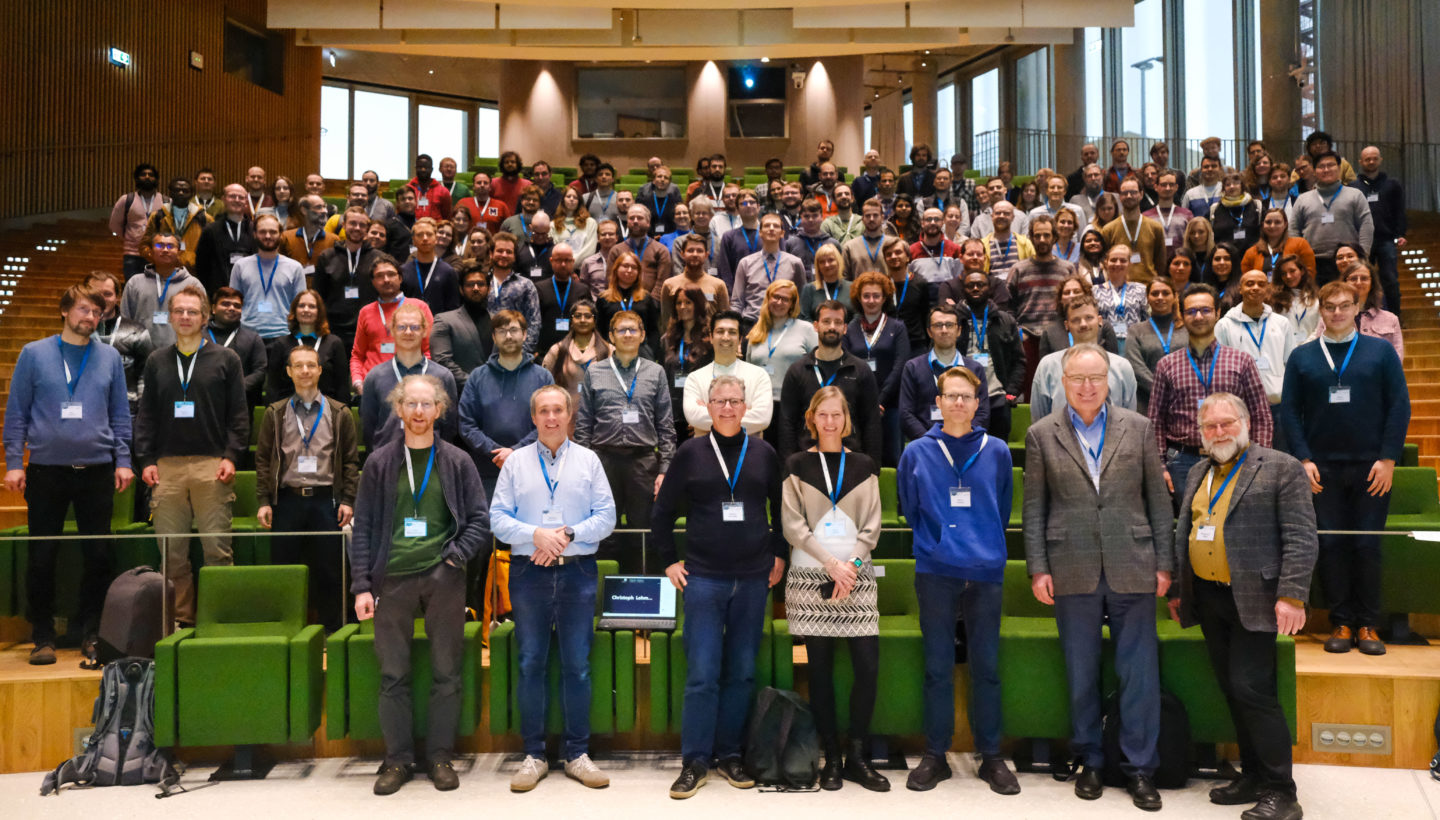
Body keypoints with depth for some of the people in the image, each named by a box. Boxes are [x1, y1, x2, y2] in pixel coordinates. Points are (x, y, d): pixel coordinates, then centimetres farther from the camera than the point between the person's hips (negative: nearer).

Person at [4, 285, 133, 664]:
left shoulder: (110, 358, 8)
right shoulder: (34, 354, 4)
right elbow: (17, 412, 3)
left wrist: (123, 461, 2)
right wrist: (13, 462, -3)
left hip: (98, 471, 1)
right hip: (46, 471, -1)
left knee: (98, 555, 4)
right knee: (42, 557, 5)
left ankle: (90, 632, 17)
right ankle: (43, 636, 17)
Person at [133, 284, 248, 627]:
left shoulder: (225, 359, 7)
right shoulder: (156, 361, 15)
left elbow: (238, 414, 3)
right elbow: (146, 415, 14)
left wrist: (231, 456, -7)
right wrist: (145, 460, 4)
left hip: (211, 464, -3)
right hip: (167, 466, 3)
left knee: (217, 548, -4)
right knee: (172, 551, 4)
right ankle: (180, 619, 12)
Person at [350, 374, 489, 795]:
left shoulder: (457, 462, 5)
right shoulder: (379, 463, 6)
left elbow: (480, 520, 5)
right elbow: (363, 526, 4)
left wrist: (456, 556, -10)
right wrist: (362, 585, -2)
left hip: (443, 579, 0)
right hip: (393, 578, 0)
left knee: (446, 674, 5)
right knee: (393, 675, 6)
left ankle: (440, 756, 18)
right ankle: (397, 758, 19)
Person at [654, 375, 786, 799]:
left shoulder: (764, 454, 5)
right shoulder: (690, 453, 1)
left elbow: (782, 509, 16)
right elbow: (662, 512, 7)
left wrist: (779, 555, 11)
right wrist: (669, 561, 4)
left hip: (753, 579, 2)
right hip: (703, 578, -2)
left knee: (741, 672, 8)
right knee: (702, 673, -2)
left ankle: (729, 754, 20)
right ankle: (695, 762, 8)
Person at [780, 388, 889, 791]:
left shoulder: (864, 466, 11)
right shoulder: (797, 466, 6)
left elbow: (871, 526, 6)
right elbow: (792, 525, -2)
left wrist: (851, 565, -9)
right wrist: (831, 564, -10)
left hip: (856, 576, 1)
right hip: (811, 576, -1)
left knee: (868, 667, -6)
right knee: (820, 670, 2)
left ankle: (856, 756, 8)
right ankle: (831, 757, 13)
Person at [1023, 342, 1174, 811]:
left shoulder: (1137, 428, 5)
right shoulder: (1042, 434, 3)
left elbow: (1158, 499, 6)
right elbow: (1034, 508, 3)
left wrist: (1164, 562, 1)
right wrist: (1038, 569, -2)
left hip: (1132, 569, 0)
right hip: (1073, 572, 0)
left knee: (1140, 671, 3)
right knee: (1081, 674, 10)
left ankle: (1140, 767, 16)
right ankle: (1089, 762, 24)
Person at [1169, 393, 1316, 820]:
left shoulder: (1281, 468, -4)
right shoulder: (1197, 474, 15)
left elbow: (1301, 538, -10)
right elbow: (1184, 536, 19)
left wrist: (1292, 595, -18)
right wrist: (1177, 589, 17)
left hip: (1252, 600, -6)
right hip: (1207, 599, 6)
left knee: (1253, 690, -9)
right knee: (1233, 691, 12)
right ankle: (1252, 776, 23)